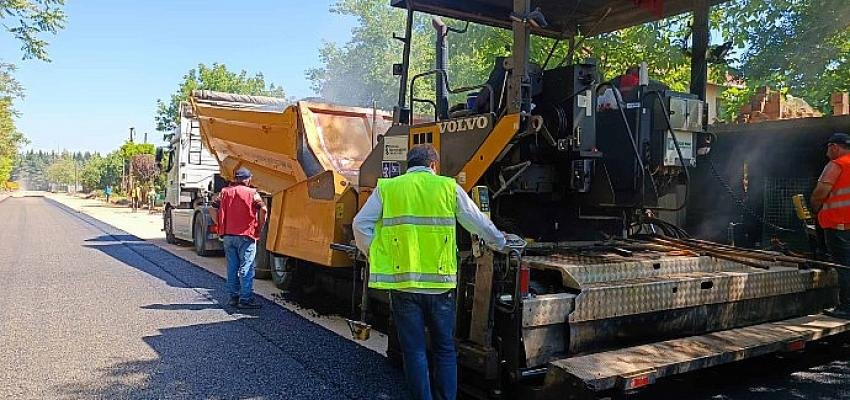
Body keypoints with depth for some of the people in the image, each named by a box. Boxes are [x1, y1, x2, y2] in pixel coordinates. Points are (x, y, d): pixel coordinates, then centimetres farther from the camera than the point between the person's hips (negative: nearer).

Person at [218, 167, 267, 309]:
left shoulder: (225, 192, 10)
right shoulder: (252, 193, -3)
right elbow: (263, 209, -15)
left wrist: (221, 226, 12)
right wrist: (259, 227, -4)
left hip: (228, 235, 5)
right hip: (246, 235, -5)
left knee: (232, 267, 11)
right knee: (246, 268, -2)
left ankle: (233, 297, 16)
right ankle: (246, 299, -2)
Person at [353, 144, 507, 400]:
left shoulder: (386, 188, 5)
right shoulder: (448, 187, 3)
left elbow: (361, 225, 1)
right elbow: (479, 223, 9)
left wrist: (375, 256, 14)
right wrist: (499, 243, 27)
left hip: (402, 281, 0)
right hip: (440, 283, 0)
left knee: (414, 350, 10)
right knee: (445, 350, 15)